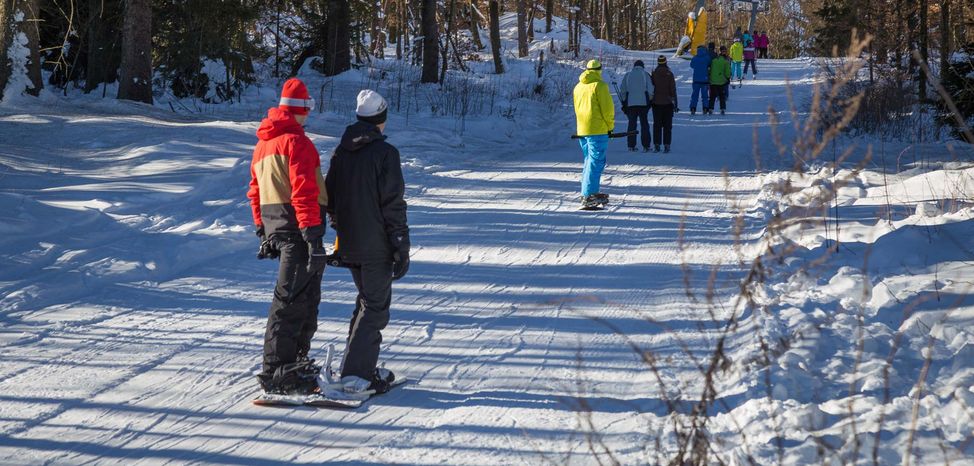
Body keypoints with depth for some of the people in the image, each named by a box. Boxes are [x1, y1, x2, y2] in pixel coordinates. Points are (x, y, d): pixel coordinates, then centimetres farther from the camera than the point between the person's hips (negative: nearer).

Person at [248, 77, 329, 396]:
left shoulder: (263, 143, 17)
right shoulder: (296, 141, -12)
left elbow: (256, 192, 22)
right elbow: (304, 192, -20)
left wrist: (263, 232, 27)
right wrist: (313, 237, -22)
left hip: (275, 228, 9)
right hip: (298, 229, -9)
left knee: (305, 298, 17)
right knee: (293, 299, -7)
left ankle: (293, 362, 22)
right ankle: (277, 372, -8)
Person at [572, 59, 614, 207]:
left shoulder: (578, 87, 14)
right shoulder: (599, 85, -10)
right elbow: (607, 108, -12)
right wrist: (610, 126, -1)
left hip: (581, 130, 8)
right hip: (597, 130, -8)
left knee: (590, 160, 19)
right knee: (596, 162, -9)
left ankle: (591, 192, 25)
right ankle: (588, 196, -17)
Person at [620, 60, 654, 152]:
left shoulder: (627, 75, 7)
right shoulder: (645, 74, 2)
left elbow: (622, 91, 7)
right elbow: (650, 90, -3)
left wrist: (623, 103, 15)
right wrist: (650, 100, 10)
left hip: (630, 103, 1)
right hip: (643, 103, -1)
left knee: (632, 124, 6)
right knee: (644, 124, 3)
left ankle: (631, 146, 2)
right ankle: (645, 146, -1)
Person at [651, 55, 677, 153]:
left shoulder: (654, 74, -3)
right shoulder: (669, 74, -5)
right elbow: (673, 90, -4)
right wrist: (675, 103, 2)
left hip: (656, 102, 1)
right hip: (667, 103, -1)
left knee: (657, 124, 6)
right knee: (667, 125, 4)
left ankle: (657, 145, 0)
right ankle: (666, 145, -1)